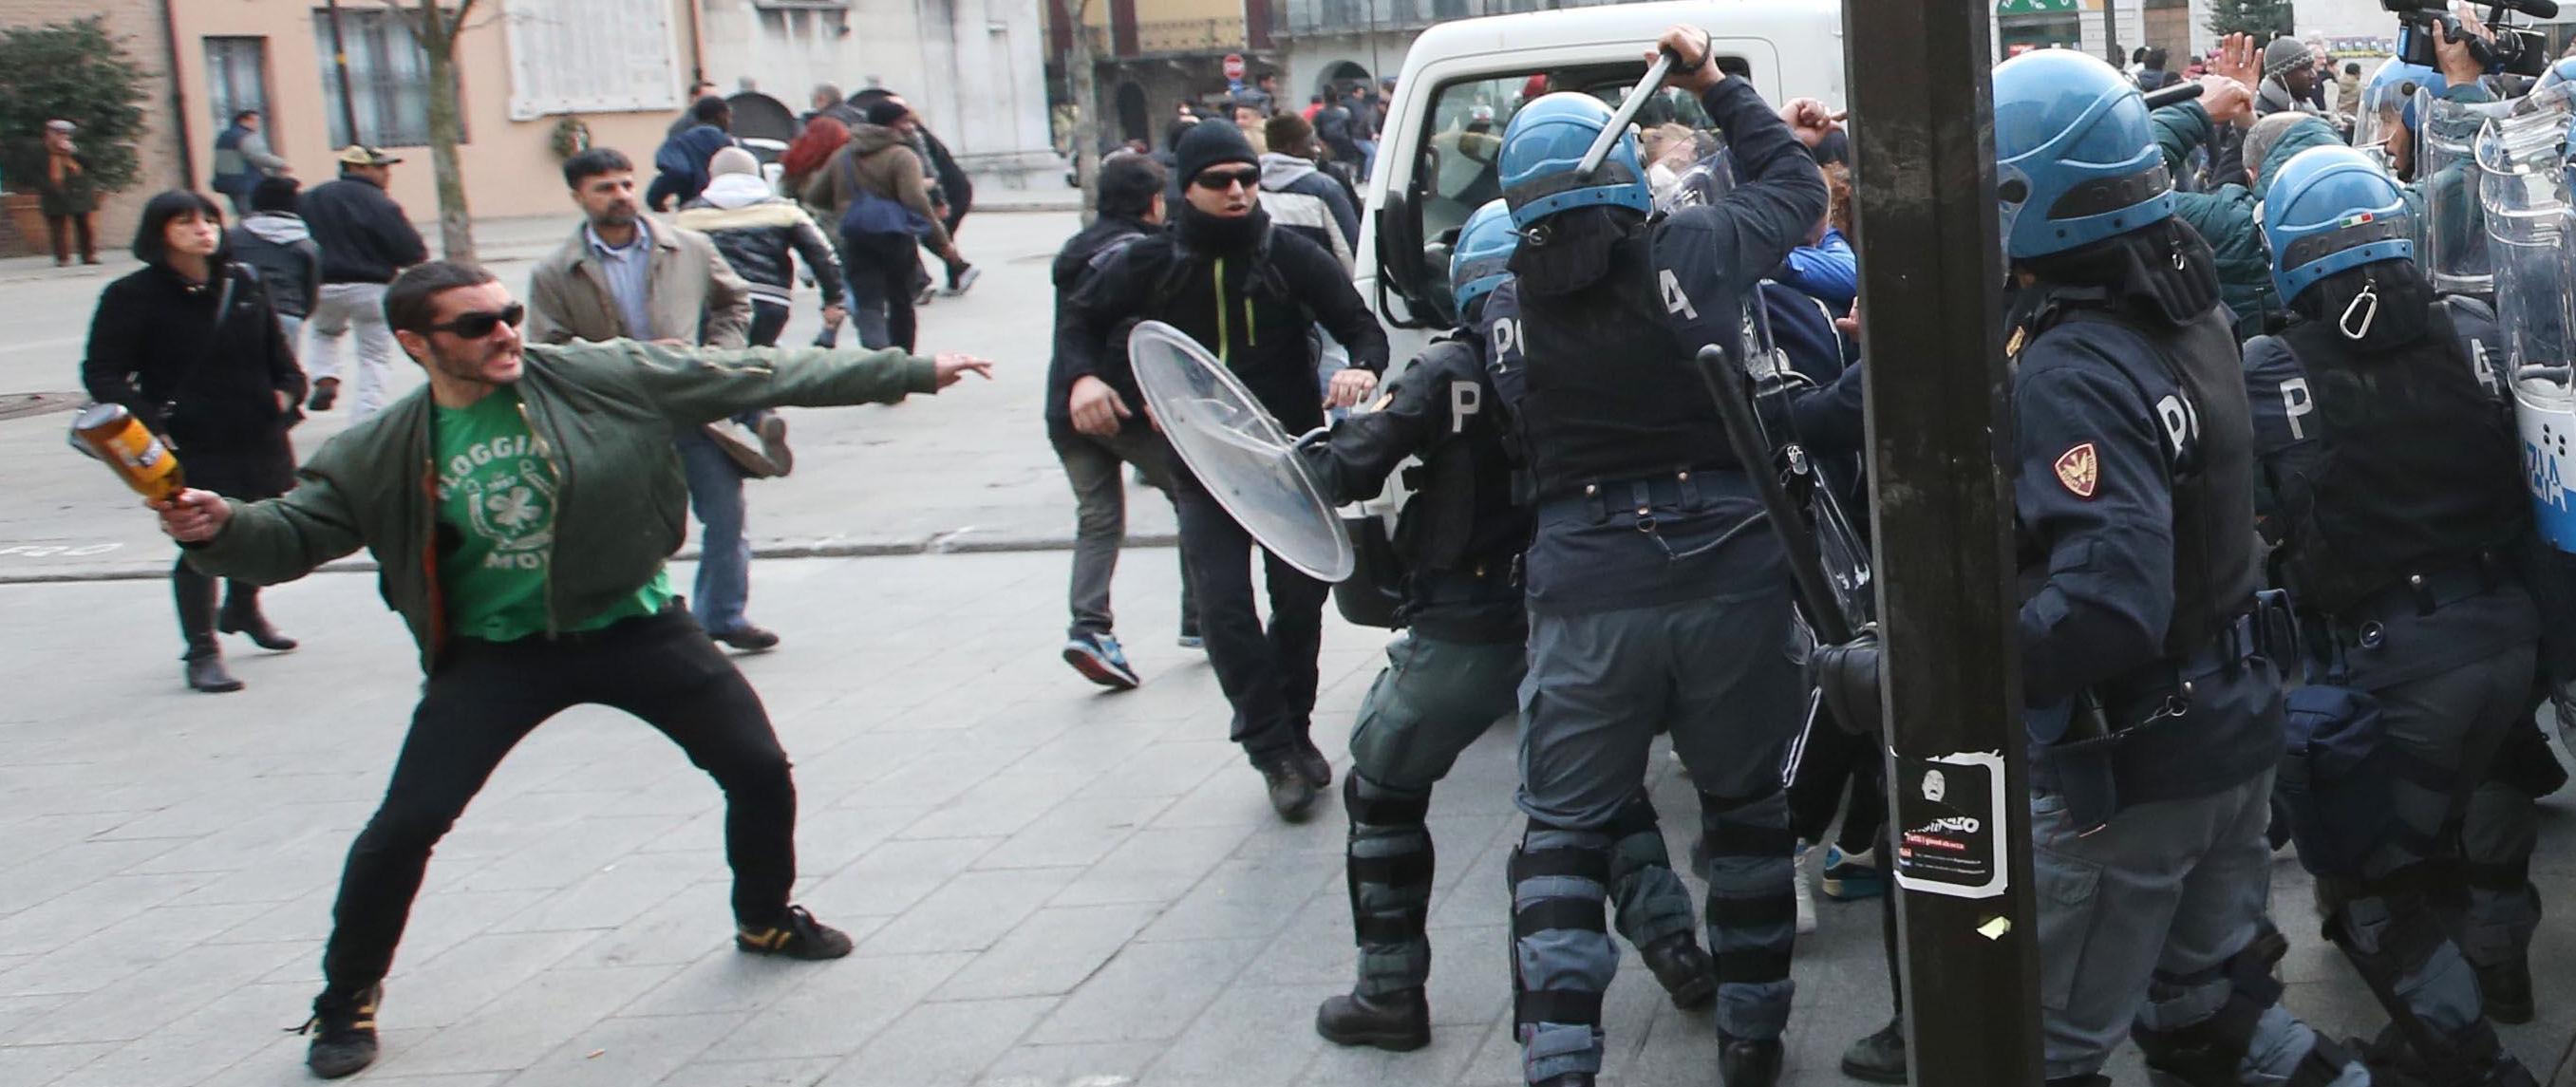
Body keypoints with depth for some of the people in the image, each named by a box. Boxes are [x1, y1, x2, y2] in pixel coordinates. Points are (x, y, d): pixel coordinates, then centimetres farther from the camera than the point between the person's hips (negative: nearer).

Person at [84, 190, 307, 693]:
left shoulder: (243, 283, 8)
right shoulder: (133, 295, -9)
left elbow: (274, 346, 22)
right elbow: (102, 373, -10)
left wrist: (287, 388, 5)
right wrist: (149, 422, -21)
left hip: (259, 434, 6)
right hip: (189, 446, -6)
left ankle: (243, 609, 46)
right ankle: (202, 650, 3)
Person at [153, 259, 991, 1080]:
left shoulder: (604, 377, -14)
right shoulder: (383, 453, -10)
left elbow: (752, 375, -10)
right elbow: (294, 533, -4)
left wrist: (909, 372, -8)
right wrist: (219, 528, -29)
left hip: (632, 625, 1)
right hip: (496, 652, -1)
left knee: (760, 770, 6)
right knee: (405, 826, -8)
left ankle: (766, 919, 37)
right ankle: (346, 1002, 17)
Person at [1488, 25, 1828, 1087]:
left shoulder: (1512, 302, 1)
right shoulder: (1693, 249, -4)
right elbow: (1795, 185, 14)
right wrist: (1714, 84, 27)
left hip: (1582, 586, 0)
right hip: (1730, 569, 0)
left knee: (1563, 829, 10)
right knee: (1747, 805, 18)